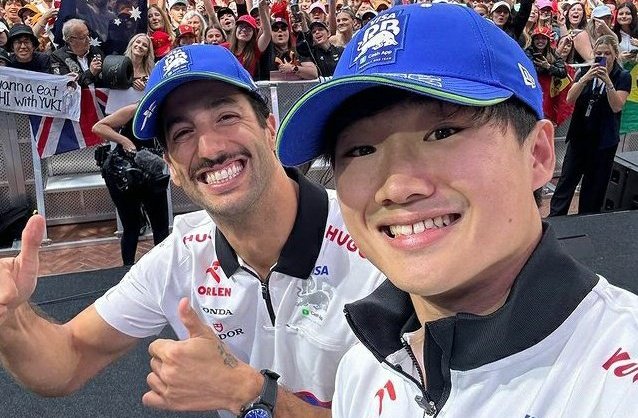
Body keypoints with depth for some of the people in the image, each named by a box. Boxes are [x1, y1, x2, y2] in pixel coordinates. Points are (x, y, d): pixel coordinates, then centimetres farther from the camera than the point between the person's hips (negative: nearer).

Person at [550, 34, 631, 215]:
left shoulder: (623, 77, -2)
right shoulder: (587, 72, 7)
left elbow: (616, 107, -14)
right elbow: (570, 99, -6)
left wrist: (607, 81, -24)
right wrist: (585, 78, -21)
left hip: (604, 139, -2)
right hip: (579, 135, 3)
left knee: (594, 185, 5)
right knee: (566, 180, 2)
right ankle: (554, 219, 7)